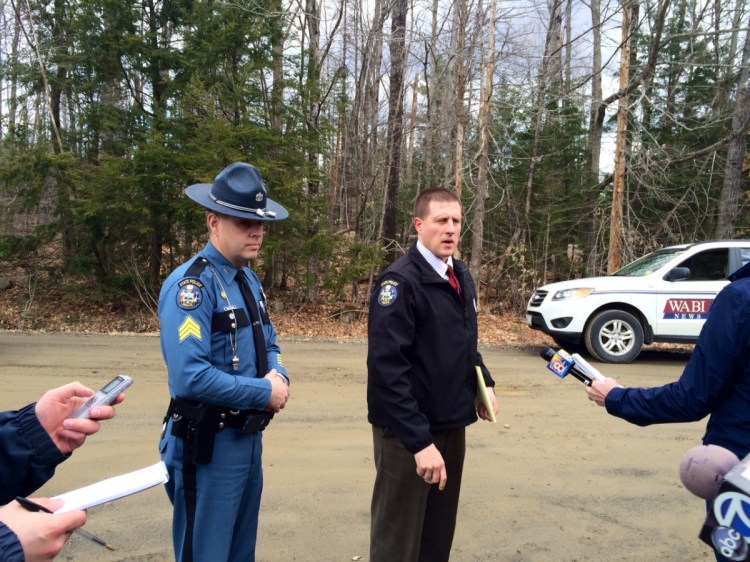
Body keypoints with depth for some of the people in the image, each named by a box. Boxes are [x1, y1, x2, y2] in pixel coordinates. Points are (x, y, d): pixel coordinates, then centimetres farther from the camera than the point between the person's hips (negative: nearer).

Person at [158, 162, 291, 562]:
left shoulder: (249, 280, 8)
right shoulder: (191, 285, -21)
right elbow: (188, 377, -30)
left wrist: (278, 375, -8)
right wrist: (265, 392, -20)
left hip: (249, 437, 9)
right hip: (208, 445, -8)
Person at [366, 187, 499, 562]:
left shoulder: (461, 277, 8)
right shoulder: (399, 281, -17)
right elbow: (388, 368, -23)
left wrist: (484, 383, 5)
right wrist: (419, 440, -25)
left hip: (452, 424, 7)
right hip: (408, 431, -7)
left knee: (440, 531, 20)